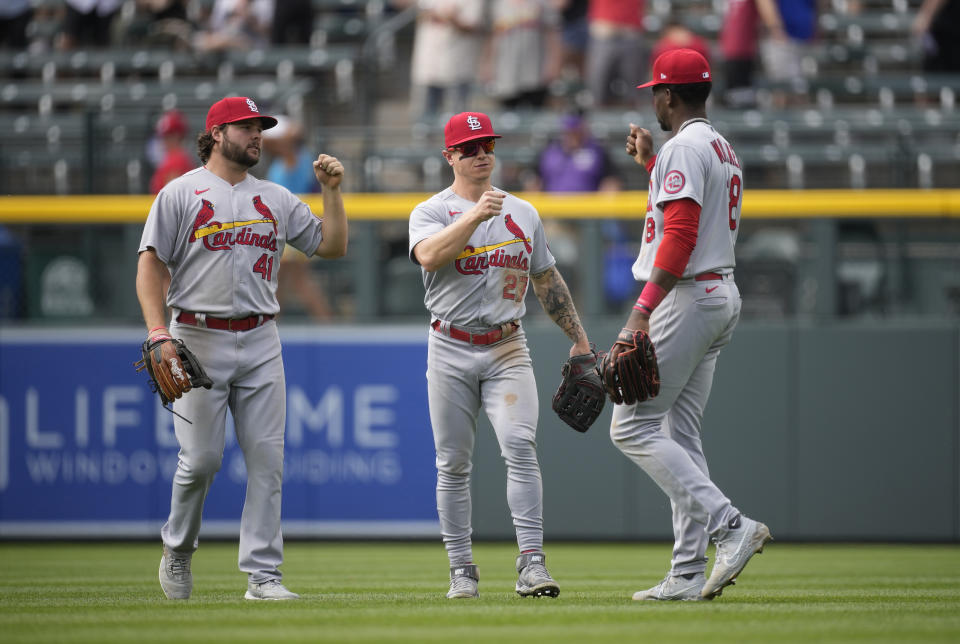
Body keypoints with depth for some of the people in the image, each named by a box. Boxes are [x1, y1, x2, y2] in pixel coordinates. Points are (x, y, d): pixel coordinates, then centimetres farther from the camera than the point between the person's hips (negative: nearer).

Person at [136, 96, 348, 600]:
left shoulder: (276, 199, 15)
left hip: (260, 344, 4)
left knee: (267, 458, -3)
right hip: (198, 340, -4)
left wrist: (332, 190, 4)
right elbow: (151, 265, -3)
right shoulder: (180, 193, 2)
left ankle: (262, 573, -1)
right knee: (201, 457, -5)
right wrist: (158, 331, -14)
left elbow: (333, 246, 16)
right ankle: (177, 548, 20)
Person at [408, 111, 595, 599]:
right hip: (451, 351, -1)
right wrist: (476, 215, -28)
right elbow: (429, 256, -21)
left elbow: (547, 279, 22)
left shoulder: (523, 213, 14)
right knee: (453, 463, 2)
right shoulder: (432, 212, 1)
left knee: (520, 448, -16)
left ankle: (531, 562, -20)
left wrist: (578, 338, 20)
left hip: (507, 349, 1)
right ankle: (462, 569, 12)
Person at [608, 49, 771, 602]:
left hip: (686, 297, -10)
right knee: (680, 434, 10)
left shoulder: (686, 147, -13)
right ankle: (689, 573, 6)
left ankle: (730, 525, -19)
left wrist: (642, 312, -26)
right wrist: (650, 162, 31)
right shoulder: (724, 150, 18)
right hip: (723, 295, 10)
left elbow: (680, 235, -23)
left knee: (633, 426, -8)